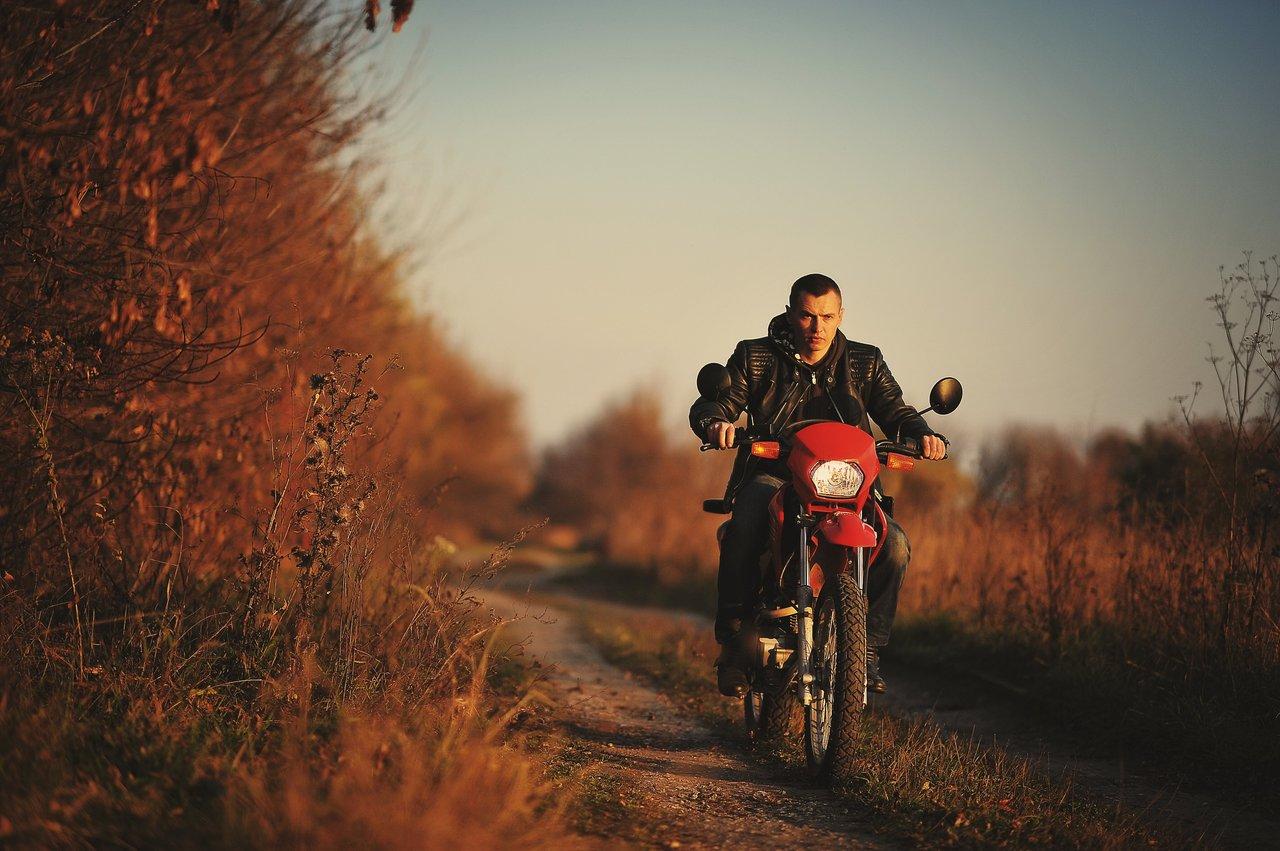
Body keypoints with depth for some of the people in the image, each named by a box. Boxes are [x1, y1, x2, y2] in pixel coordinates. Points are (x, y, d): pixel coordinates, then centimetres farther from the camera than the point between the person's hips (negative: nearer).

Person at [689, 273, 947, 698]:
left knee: (894, 545, -25)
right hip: (772, 476, -2)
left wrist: (923, 434, -15)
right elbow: (712, 402, 2)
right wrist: (714, 422, -24)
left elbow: (894, 411, 8)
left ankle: (867, 645, -10)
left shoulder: (865, 362, 15)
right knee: (743, 529, -36)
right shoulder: (756, 357, 9)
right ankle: (732, 639, -27)